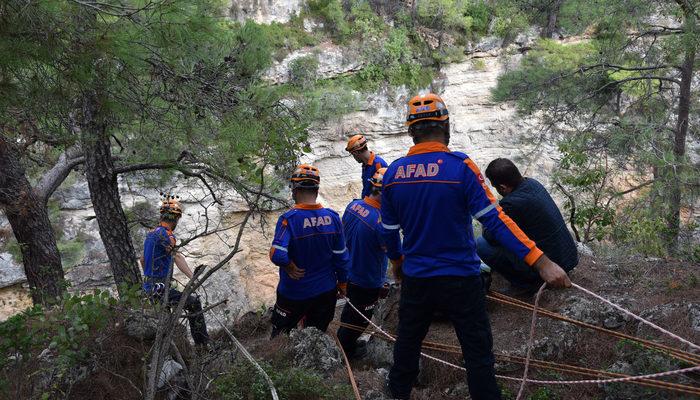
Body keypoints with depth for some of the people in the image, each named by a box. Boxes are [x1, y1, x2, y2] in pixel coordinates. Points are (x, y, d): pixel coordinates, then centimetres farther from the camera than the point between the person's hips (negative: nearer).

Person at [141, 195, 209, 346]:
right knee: (194, 303, -10)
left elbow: (142, 260, 25)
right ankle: (203, 344, -9)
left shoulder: (151, 233, 13)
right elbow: (177, 257, -31)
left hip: (149, 286, 10)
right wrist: (193, 278, -40)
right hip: (159, 288, -10)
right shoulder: (166, 234, -15)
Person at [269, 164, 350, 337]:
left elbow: (277, 255, -34)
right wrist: (342, 283, 12)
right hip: (326, 291, 4)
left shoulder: (289, 219, -22)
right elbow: (341, 256, -2)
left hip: (294, 293, -3)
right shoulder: (332, 217, -9)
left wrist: (290, 267, -14)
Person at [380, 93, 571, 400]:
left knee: (407, 342, 23)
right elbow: (494, 220, -21)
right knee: (478, 351, 8)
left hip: (415, 279, 4)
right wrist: (540, 262, -20)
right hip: (460, 281, -4)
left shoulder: (393, 173, -4)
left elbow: (389, 229, 7)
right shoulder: (461, 167, -17)